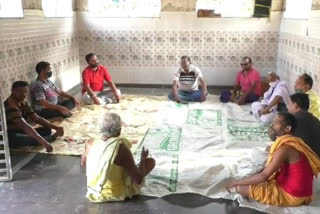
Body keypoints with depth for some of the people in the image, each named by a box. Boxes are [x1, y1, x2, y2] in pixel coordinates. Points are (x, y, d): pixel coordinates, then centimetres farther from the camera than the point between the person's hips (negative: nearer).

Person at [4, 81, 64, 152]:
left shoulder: (22, 103, 6)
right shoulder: (10, 106, -25)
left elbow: (36, 118, 7)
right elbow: (25, 126, -37)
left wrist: (56, 127, -5)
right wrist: (43, 142, -45)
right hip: (9, 136, -10)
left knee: (47, 130, 0)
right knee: (34, 140, -34)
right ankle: (53, 136, -9)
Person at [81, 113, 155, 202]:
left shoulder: (90, 144, -13)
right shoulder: (122, 149, -27)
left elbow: (83, 163, 10)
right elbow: (139, 180, -22)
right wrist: (143, 159, -6)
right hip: (118, 194, -5)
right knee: (151, 161, 7)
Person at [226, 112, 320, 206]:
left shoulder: (284, 148, -25)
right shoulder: (291, 142, 6)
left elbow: (263, 176, -24)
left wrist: (236, 182, -14)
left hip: (291, 195, -10)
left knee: (240, 188, -13)